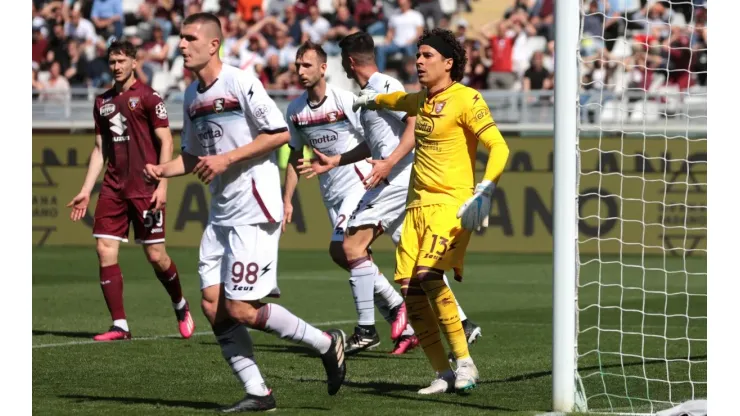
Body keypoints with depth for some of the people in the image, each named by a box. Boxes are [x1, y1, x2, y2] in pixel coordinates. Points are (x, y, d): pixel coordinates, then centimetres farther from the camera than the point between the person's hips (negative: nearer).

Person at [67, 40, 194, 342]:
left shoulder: (147, 97, -3)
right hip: (113, 189, 5)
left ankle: (180, 306, 24)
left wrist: (162, 185, -14)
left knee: (155, 255, -3)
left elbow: (165, 141, -5)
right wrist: (85, 191, 13)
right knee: (105, 251, -7)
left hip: (145, 189, -5)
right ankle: (119, 325, -3)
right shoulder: (102, 102, 14)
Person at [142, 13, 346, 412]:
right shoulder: (192, 96, 13)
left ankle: (326, 343, 6)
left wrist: (227, 158, -16)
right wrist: (162, 170, 3)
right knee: (212, 304, 1)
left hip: (254, 210, -8)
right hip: (221, 212, 8)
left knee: (240, 310, -11)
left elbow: (280, 134, -14)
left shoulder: (241, 83, -12)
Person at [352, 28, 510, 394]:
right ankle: (444, 374, 2)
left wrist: (484, 191, -30)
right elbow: (402, 101, 43)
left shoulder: (466, 99, -8)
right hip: (418, 205, 8)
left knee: (428, 275, -26)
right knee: (410, 289, -5)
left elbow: (498, 147, -16)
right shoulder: (422, 100, 16)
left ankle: (464, 363, -19)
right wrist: (375, 99, 60)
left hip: (452, 204, -8)